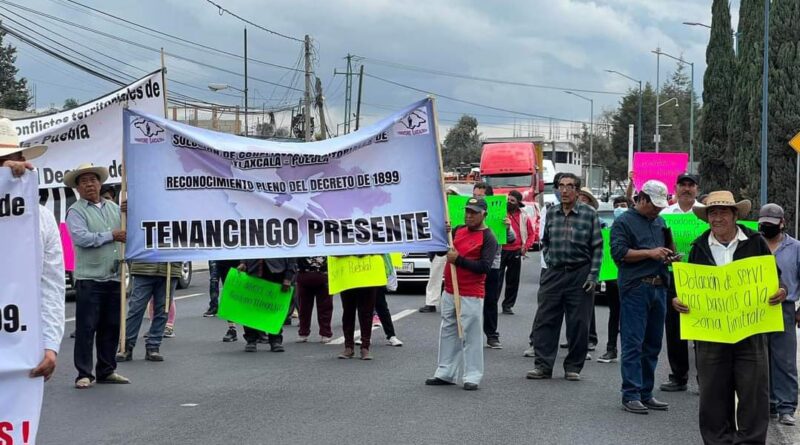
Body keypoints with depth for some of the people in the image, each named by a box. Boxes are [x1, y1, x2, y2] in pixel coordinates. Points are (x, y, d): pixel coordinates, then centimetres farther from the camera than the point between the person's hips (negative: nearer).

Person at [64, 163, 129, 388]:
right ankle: (84, 374, 1)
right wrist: (111, 236, -11)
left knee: (111, 327, 11)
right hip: (89, 278, -5)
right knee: (86, 327, -4)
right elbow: (81, 237, -17)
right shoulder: (75, 211, -2)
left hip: (113, 277, 6)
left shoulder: (113, 207, 16)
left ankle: (107, 371, 21)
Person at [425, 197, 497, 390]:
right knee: (448, 333, 12)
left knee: (471, 336, -6)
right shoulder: (458, 230, 13)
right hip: (449, 293, 7)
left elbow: (484, 267, -19)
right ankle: (445, 374, 20)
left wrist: (458, 260, -19)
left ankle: (472, 377, -1)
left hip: (471, 296, -7)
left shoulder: (488, 238, -8)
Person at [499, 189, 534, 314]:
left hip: (515, 253, 2)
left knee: (513, 281, 8)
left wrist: (526, 246, -3)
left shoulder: (524, 217, 7)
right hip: (500, 251, -2)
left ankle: (508, 305, 18)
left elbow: (531, 234, 11)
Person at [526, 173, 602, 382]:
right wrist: (548, 260, 8)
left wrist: (593, 276, -8)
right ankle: (543, 365, 7)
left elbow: (597, 247, -2)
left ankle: (573, 367, 14)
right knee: (545, 320, 0)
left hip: (580, 274, -3)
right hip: (554, 273, 3)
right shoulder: (551, 212, 9)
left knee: (578, 324, 2)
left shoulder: (589, 214, -2)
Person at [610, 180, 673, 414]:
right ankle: (631, 395, -6)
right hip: (635, 288, -7)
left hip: (659, 288, 7)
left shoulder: (660, 222, 21)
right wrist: (650, 253, -14)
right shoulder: (624, 222, -1)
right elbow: (619, 252, -11)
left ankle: (646, 393, 16)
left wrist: (669, 256, 9)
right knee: (633, 344, -8)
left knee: (652, 344, 10)